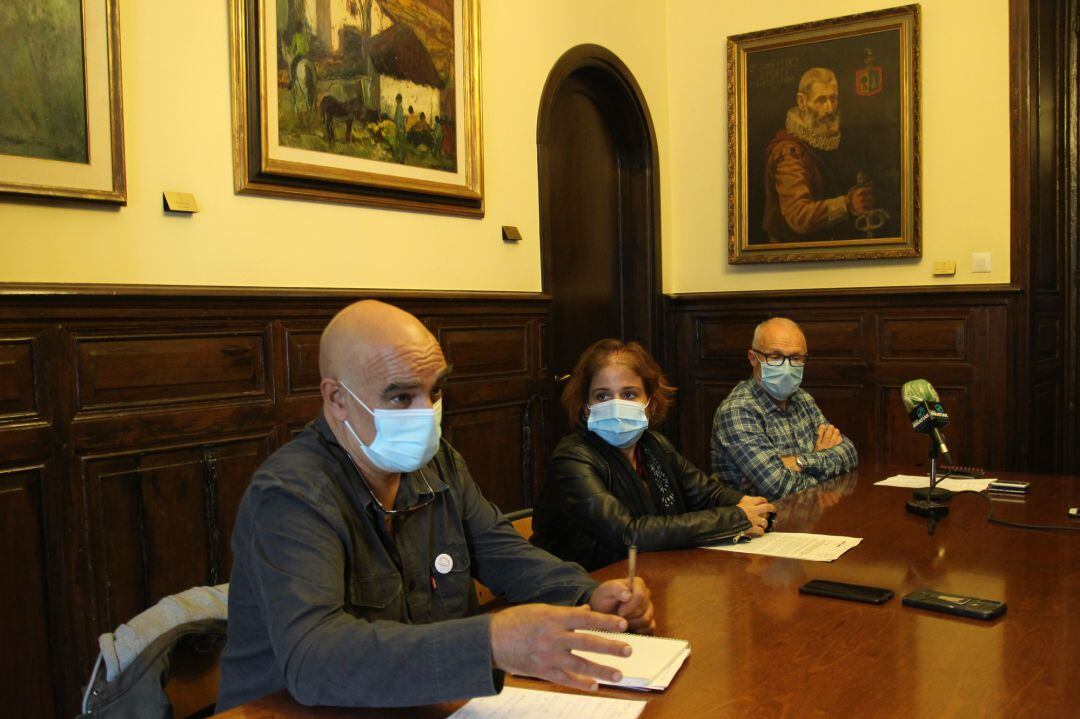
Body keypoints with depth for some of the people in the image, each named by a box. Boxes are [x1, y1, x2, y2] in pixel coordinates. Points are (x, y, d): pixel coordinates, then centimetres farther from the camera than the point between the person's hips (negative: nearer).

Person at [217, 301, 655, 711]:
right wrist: (491, 643, -43)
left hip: (427, 701, 6)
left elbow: (503, 553, 11)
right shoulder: (289, 496, -20)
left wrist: (589, 597, -9)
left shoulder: (438, 464, 3)